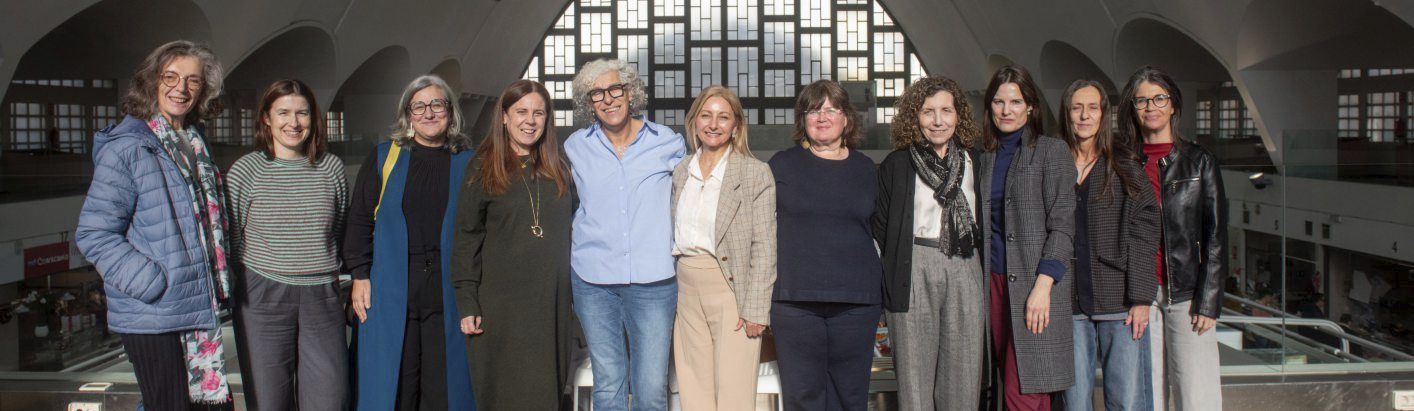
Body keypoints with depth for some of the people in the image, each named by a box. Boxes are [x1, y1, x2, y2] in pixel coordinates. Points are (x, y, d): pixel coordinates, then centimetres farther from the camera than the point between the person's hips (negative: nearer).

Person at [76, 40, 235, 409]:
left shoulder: (195, 144, 13)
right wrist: (152, 284, -20)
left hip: (200, 308, 7)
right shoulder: (125, 148, -11)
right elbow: (94, 234, -14)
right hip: (151, 317, -7)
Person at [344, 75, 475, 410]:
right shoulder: (384, 157, 8)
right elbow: (360, 219, 8)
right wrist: (360, 275, 0)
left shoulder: (468, 162, 8)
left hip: (449, 291, 0)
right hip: (392, 291, 0)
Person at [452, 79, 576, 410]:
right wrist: (467, 305, -8)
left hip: (551, 301, 3)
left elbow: (572, 220, 17)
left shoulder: (559, 168, 10)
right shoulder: (484, 170, 0)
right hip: (501, 304, -3)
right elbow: (467, 240, -2)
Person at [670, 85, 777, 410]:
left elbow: (764, 248, -8)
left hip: (732, 290, -5)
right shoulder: (680, 173, 12)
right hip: (687, 291, 5)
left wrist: (755, 310, -13)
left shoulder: (756, 173, -4)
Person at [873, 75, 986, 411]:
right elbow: (881, 227, 5)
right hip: (915, 272, -2)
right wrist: (900, 263, 1)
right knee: (915, 376, -1)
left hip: (966, 270, 2)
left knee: (964, 376, 2)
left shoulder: (974, 163, 11)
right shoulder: (896, 165, 4)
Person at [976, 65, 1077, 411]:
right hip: (995, 282, 5)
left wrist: (1042, 285, -16)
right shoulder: (985, 156, 15)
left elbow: (1061, 225, -7)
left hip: (1034, 282, -5)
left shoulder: (1051, 150, 0)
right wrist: (984, 280, 7)